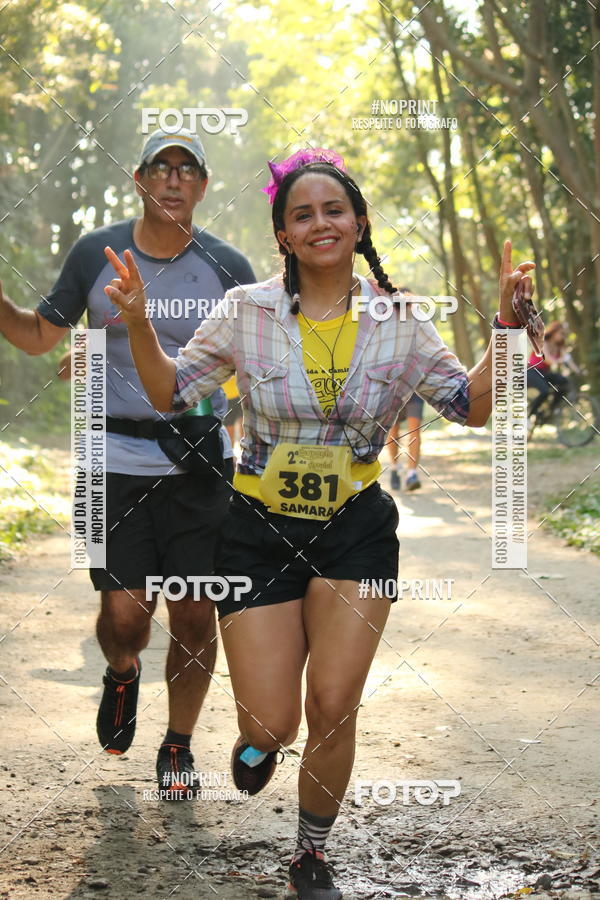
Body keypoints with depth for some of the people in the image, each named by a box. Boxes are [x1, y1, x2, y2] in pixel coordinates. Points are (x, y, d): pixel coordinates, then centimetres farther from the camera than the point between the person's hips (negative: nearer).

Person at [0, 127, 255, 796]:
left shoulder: (227, 269, 2)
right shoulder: (95, 254, 2)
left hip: (202, 461, 1)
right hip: (118, 459, 0)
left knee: (195, 619, 0)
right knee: (125, 615, -6)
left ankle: (178, 746, 23)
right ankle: (121, 674, 32)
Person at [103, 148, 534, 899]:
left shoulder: (398, 320, -2)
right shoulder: (246, 310, -5)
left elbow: (470, 406, 4)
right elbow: (169, 393, 0)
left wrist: (505, 323, -9)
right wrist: (138, 324, -16)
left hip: (355, 529, 1)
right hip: (261, 529, 0)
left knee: (333, 708, -5)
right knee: (273, 721, -2)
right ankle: (259, 732, 40)